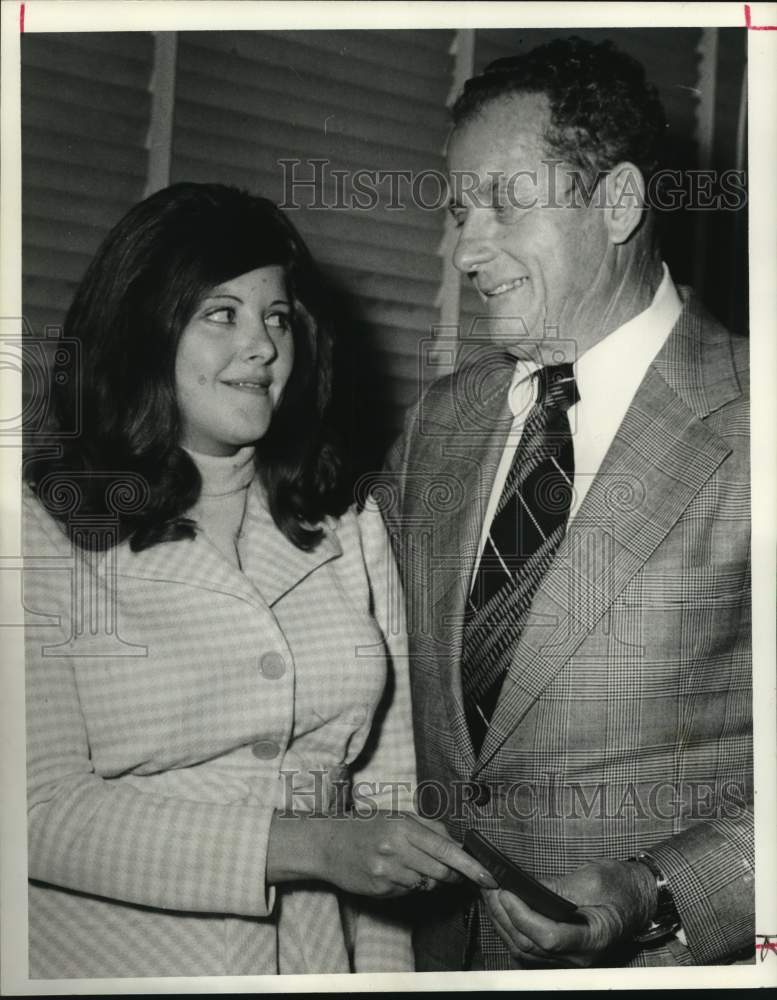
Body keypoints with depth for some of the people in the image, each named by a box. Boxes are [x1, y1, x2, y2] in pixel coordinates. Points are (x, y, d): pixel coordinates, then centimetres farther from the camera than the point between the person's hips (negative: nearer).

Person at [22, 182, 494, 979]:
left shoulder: (349, 531, 1)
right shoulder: (45, 529, -12)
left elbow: (384, 782, 3)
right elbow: (44, 812, -17)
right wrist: (306, 848, -22)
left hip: (318, 962, 4)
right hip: (113, 960, -3)